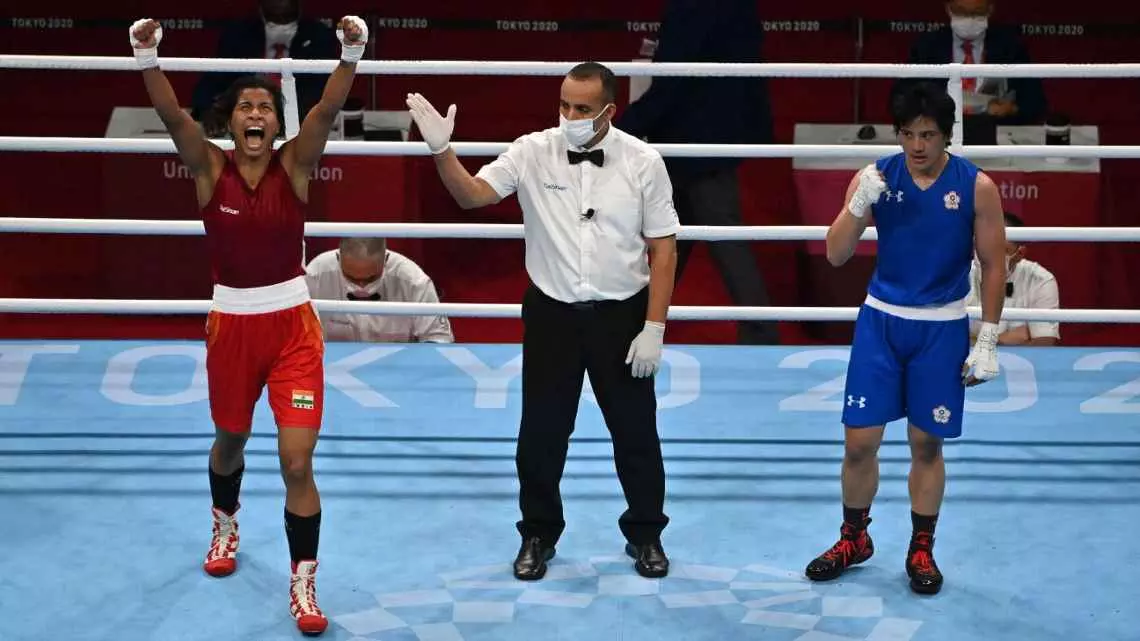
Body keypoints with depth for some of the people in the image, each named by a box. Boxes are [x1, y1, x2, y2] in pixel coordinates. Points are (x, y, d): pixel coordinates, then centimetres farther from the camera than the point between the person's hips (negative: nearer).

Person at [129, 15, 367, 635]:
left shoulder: (294, 165, -6)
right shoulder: (210, 167, -6)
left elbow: (327, 110, -22)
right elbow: (172, 116, -22)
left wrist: (351, 52, -38)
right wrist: (147, 55, -38)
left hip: (292, 321, -1)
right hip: (231, 322, 2)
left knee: (298, 460, -8)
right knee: (230, 440, 22)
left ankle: (303, 585, 2)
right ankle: (225, 525, 53)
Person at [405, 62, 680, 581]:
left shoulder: (643, 162, -7)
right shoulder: (533, 152, -6)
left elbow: (663, 247, -5)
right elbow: (472, 194, -11)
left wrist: (654, 328, -8)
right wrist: (441, 150, -29)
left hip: (621, 315, -1)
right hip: (552, 314, 1)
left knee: (636, 431, 9)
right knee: (541, 432, 8)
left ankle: (645, 535, 28)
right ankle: (538, 534, 27)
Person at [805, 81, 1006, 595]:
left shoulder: (976, 186, -9)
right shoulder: (876, 177, -5)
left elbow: (993, 265, -3)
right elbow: (836, 255, -7)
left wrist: (987, 342, -5)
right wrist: (860, 205, -24)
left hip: (941, 328, -1)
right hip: (881, 321, 1)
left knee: (926, 443, 7)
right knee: (859, 441, 2)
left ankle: (921, 550, 23)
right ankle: (854, 539, 23)